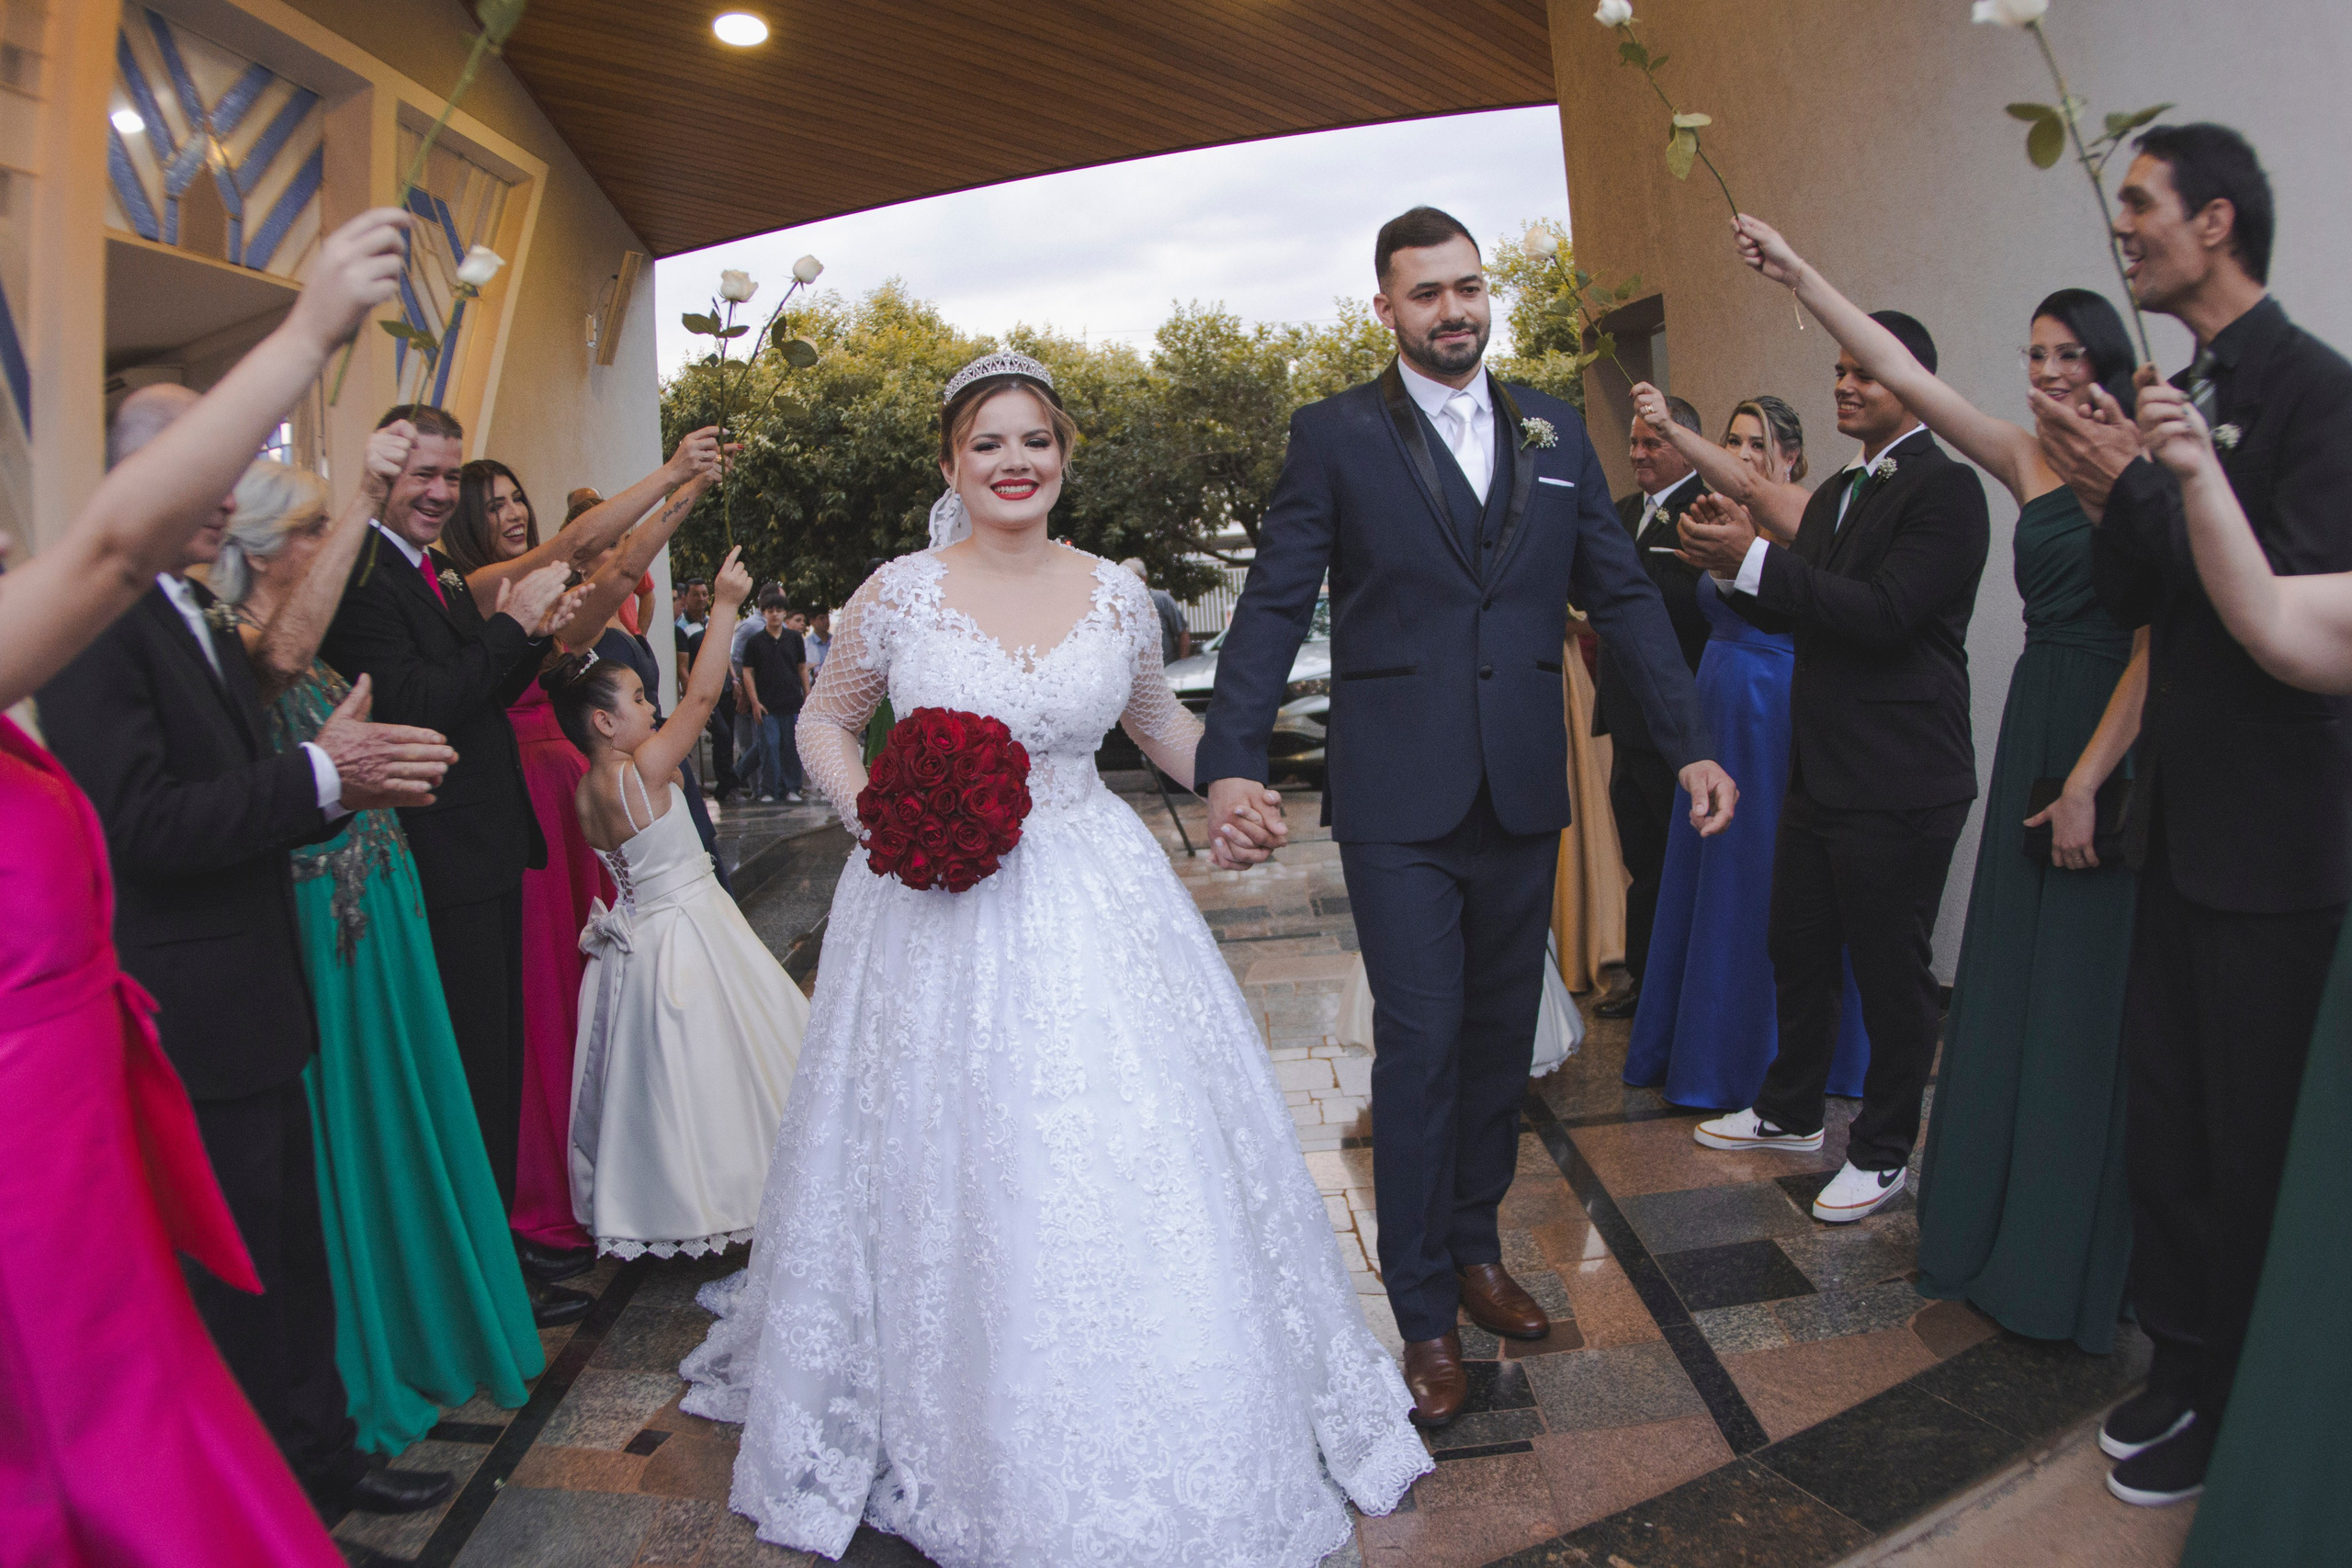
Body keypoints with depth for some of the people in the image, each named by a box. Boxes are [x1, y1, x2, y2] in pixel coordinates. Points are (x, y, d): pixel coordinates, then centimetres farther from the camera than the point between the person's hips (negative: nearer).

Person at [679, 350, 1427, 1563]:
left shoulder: (1118, 597, 2)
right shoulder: (897, 595, -4)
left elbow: (1157, 720, 19)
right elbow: (825, 722, 10)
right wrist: (875, 813, -8)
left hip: (1093, 908, 2)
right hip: (937, 911, -1)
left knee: (1130, 1168, 5)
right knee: (948, 1178, 7)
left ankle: (1140, 1456, 29)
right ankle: (956, 1437, 33)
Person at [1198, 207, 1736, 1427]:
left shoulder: (1553, 429, 11)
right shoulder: (1334, 435, 0)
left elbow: (1622, 592, 10)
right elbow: (1274, 604, -6)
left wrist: (1690, 742, 4)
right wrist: (1233, 757, -19)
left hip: (1523, 793, 4)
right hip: (1400, 801, -4)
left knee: (1501, 1038, 14)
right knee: (1420, 1048, -1)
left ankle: (1475, 1248, 34)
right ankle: (1424, 1313, 15)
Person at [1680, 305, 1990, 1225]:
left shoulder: (1945, 488, -12)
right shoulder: (1836, 493, 15)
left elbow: (1885, 613, -23)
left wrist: (1754, 558, -25)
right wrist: (1736, 566, -6)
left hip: (1899, 782, -8)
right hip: (1818, 770, 9)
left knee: (1891, 968, 5)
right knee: (1798, 949, 18)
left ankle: (1883, 1153, 22)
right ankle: (1790, 1112, 36)